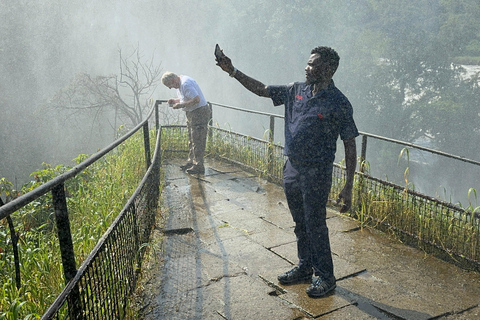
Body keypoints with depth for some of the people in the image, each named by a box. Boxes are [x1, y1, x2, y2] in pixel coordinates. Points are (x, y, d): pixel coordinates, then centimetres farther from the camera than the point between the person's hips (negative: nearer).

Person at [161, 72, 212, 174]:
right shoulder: (179, 84, 11)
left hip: (200, 113, -11)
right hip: (192, 113, 11)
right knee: (192, 140, 17)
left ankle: (199, 166, -3)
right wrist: (175, 101, 7)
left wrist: (181, 105, -22)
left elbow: (196, 99, -28)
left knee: (197, 140, -8)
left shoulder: (186, 84, -21)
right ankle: (191, 161, 27)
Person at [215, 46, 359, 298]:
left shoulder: (339, 104, -12)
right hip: (292, 168, 7)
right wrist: (232, 71, 7)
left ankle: (325, 277, 19)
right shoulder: (296, 91, 6)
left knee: (315, 225, 1)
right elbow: (261, 89, 14)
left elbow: (350, 146, -10)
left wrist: (348, 187, -12)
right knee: (300, 224, 17)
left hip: (316, 173, -6)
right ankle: (305, 268, 34)